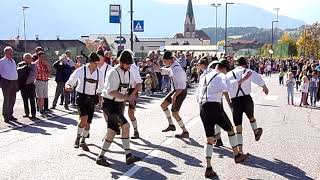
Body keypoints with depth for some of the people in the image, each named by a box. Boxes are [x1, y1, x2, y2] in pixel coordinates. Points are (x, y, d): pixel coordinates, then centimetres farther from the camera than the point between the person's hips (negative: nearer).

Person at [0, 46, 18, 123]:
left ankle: (10, 115, 21)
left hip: (14, 82, 6)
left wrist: (16, 81, 14)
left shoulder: (13, 61, 14)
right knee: (6, 100, -4)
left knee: (12, 99, 9)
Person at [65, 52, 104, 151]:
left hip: (92, 99, 3)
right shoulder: (80, 71, -10)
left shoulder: (99, 73, 0)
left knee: (88, 123, 6)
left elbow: (100, 87, 14)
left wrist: (98, 97, 8)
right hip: (81, 97, -3)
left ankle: (83, 141, 27)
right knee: (84, 119, -22)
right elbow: (69, 83, -7)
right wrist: (68, 87, -28)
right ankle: (78, 138, 2)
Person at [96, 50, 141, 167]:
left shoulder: (127, 73, 9)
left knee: (112, 131, 10)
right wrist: (127, 97, -33)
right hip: (110, 104, -9)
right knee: (125, 126, -19)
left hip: (119, 105, 9)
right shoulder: (113, 73, -18)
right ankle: (128, 155, -13)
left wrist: (127, 98, 14)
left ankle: (101, 157, 18)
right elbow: (111, 91, -28)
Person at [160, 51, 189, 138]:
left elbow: (181, 86, -29)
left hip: (180, 91, -10)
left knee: (174, 113, -5)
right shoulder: (172, 67, 0)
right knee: (163, 105, 16)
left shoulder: (176, 69, -29)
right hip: (176, 90, 10)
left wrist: (174, 96, -26)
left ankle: (185, 132, 9)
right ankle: (171, 125, 27)